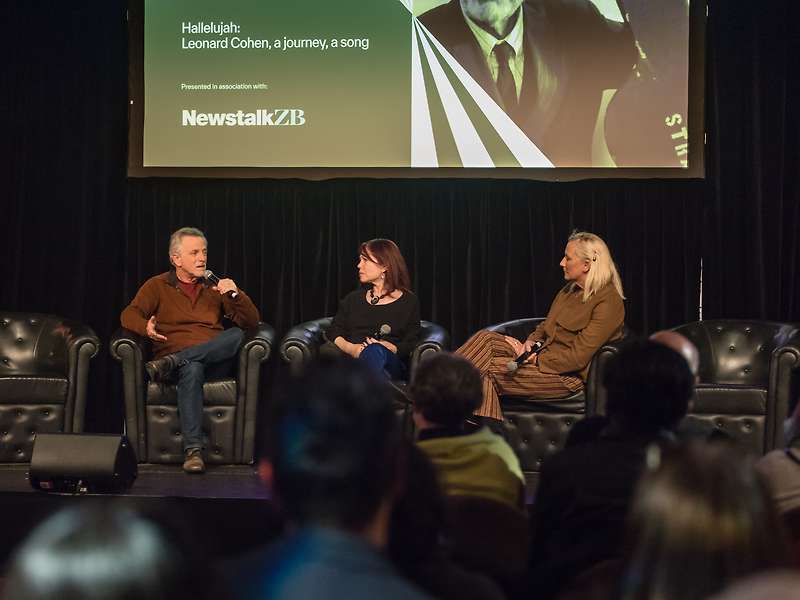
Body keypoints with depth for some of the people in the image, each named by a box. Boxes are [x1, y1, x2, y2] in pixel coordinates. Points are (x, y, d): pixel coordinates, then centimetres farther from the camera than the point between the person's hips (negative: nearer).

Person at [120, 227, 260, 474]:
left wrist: (236, 295, -1)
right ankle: (193, 449, -46)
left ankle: (172, 362, -34)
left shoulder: (214, 287, 24)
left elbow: (251, 321, 18)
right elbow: (129, 314, 1)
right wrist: (145, 327, -22)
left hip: (215, 359, 3)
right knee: (192, 369, -40)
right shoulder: (157, 286, 16)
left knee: (237, 335, -30)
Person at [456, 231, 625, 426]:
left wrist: (536, 359, -16)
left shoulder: (608, 302, -15)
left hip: (568, 375, -9)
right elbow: (545, 327, 23)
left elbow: (578, 357, -20)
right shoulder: (569, 291, 14)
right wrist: (531, 342, 0)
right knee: (485, 338, -12)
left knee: (486, 369, -21)